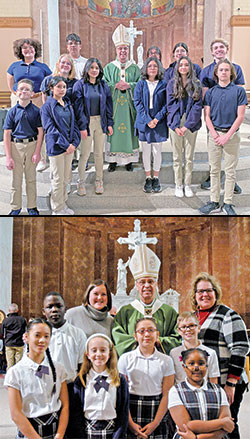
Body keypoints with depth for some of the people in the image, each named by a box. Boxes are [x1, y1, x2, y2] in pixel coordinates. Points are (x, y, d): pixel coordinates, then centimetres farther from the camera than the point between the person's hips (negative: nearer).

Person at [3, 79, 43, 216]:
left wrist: (37, 152, -7)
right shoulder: (12, 112, 0)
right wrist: (8, 157, -7)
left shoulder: (36, 111, 0)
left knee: (31, 178, 10)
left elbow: (40, 132, 0)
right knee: (16, 179, 6)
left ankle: (32, 207, 22)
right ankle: (15, 207, 19)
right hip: (15, 145, 0)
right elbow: (7, 135, -1)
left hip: (32, 144, 0)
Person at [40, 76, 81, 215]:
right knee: (58, 179, 0)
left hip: (70, 146, 6)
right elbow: (51, 128, -14)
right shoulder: (47, 106, -8)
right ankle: (57, 209, 11)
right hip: (56, 146, -6)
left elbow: (74, 124, 11)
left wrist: (74, 143, -4)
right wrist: (66, 145, -18)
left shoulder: (68, 104, 12)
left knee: (66, 177, 13)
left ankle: (63, 203, 26)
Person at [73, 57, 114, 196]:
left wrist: (110, 123, 3)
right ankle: (81, 183, 9)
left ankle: (99, 181, 18)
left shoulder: (103, 85, 9)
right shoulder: (80, 85, -3)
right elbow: (78, 106, -8)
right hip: (87, 122, -3)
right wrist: (82, 126, -14)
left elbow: (109, 105, 11)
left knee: (99, 153, 9)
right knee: (84, 154, -1)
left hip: (101, 122, 4)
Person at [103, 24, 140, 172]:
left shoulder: (135, 68, 8)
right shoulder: (109, 68, 7)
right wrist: (116, 86, -16)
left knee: (129, 130, 2)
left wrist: (129, 85, -15)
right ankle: (112, 160, 8)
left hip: (129, 106, 1)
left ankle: (129, 160, 11)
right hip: (113, 105, 0)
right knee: (113, 130, 0)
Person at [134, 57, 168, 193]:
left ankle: (156, 178, 14)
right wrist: (147, 120, -11)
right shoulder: (140, 84, 4)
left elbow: (166, 104, 1)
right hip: (144, 122, 0)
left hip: (159, 122, 0)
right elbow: (138, 103, -1)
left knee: (157, 151, 3)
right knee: (146, 151, 4)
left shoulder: (163, 85, 3)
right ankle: (148, 178, 14)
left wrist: (157, 118, -12)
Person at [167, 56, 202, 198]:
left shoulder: (196, 84, 4)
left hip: (191, 124, 0)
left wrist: (187, 125, -11)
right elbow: (170, 105, 0)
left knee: (189, 157, 5)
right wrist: (176, 126, -10)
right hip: (176, 124, 0)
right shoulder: (172, 84, 4)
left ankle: (188, 184, 15)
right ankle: (178, 185, 14)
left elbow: (198, 106, -2)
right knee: (177, 157, 5)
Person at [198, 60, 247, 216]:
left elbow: (240, 116, -5)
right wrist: (215, 135, -8)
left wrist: (227, 136, -12)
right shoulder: (211, 92, 7)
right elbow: (207, 116, 6)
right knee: (214, 170, 6)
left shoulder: (239, 91, -1)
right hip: (214, 134, 2)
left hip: (231, 135, -2)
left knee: (230, 171, 2)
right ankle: (214, 202, 13)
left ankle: (228, 203, 9)